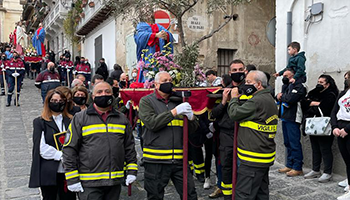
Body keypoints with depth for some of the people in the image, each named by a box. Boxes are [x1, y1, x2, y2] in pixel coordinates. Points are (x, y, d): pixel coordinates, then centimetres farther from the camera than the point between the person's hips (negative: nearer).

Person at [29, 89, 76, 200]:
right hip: (49, 173, -2)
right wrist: (61, 155, -13)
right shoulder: (39, 122, 4)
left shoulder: (70, 121, 11)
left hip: (68, 171, 2)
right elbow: (42, 148, -6)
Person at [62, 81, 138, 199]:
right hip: (89, 183, -3)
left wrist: (132, 171, 5)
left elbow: (129, 147, 13)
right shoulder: (80, 118, 0)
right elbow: (69, 149, -3)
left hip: (115, 181, 4)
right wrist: (72, 179, -7)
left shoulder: (122, 119, 10)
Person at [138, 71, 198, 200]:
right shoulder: (146, 101, 1)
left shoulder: (178, 101, 13)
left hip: (179, 160, 3)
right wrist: (174, 112, -20)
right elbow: (152, 123, -17)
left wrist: (191, 117, -12)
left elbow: (192, 129, 10)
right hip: (156, 160, -3)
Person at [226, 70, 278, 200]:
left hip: (253, 160, -11)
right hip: (265, 157, 11)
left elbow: (234, 114, -16)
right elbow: (245, 111, 20)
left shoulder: (258, 101, -20)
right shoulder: (269, 99, 15)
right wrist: (236, 99, 9)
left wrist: (234, 98, 1)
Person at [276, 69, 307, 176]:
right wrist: (279, 96, -3)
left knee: (294, 143, -7)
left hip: (292, 119, -9)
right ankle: (289, 165, 21)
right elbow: (278, 96, 19)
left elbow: (290, 99, -20)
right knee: (287, 143, 13)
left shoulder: (298, 85, -8)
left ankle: (297, 168, -1)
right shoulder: (287, 86, 22)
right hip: (285, 118, 9)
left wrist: (282, 96, -2)